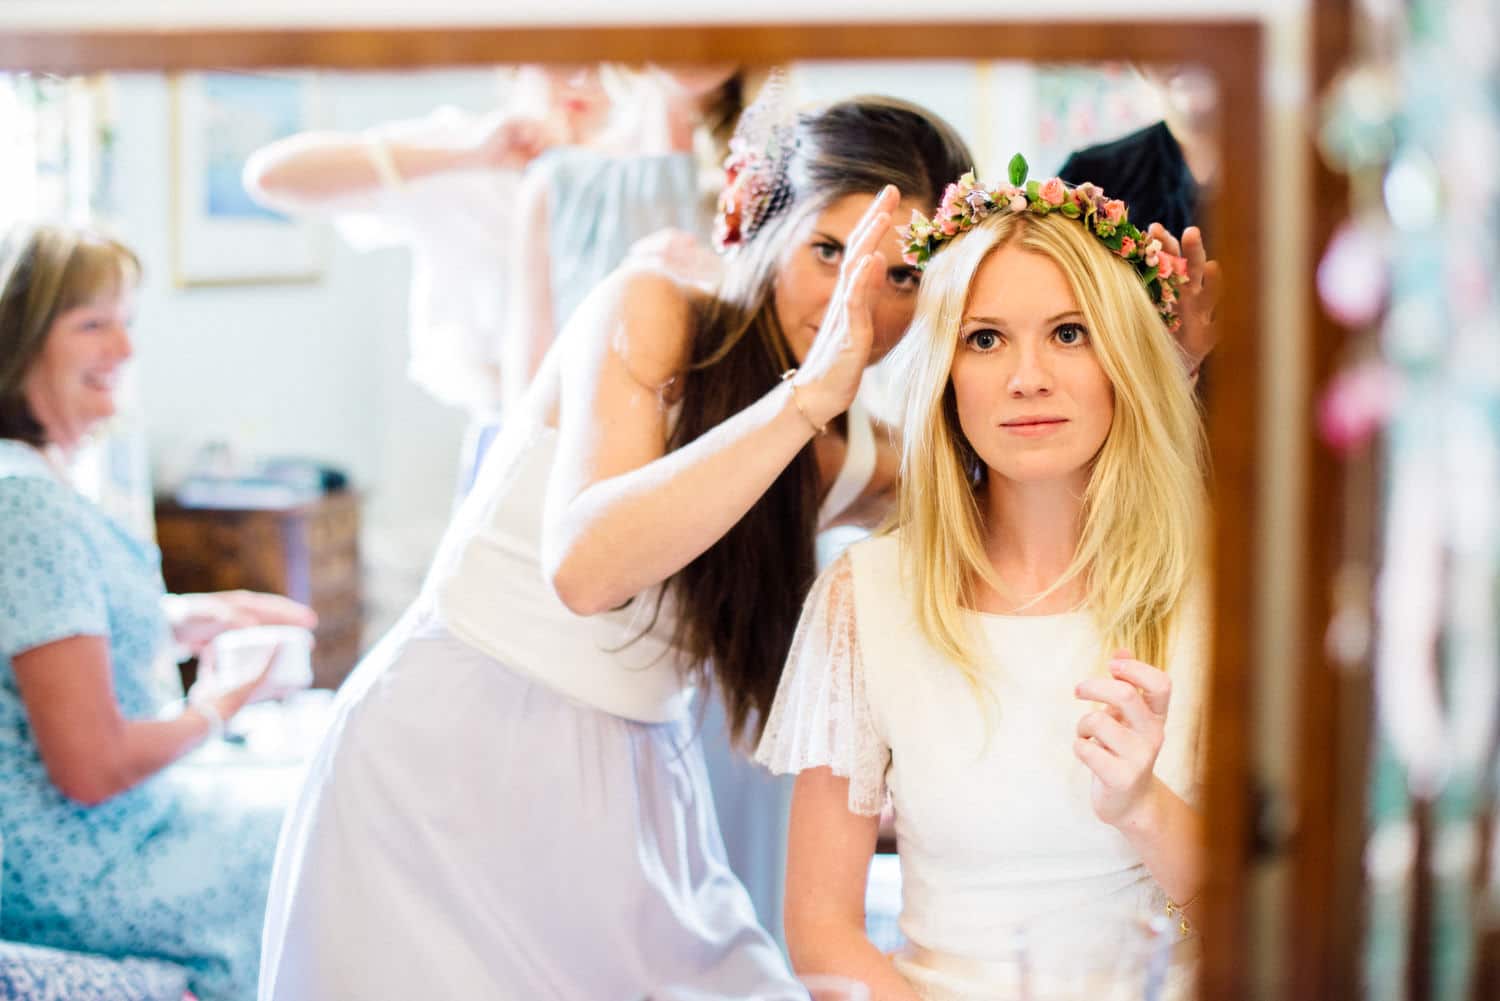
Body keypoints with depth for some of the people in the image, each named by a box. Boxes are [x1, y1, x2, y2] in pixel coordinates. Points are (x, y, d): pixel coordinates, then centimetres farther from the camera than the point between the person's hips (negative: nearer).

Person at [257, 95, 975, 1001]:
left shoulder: (856, 462, 6)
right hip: (453, 761, -5)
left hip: (630, 805, 5)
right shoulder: (649, 311, -11)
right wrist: (808, 393, -28)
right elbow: (585, 563, -23)